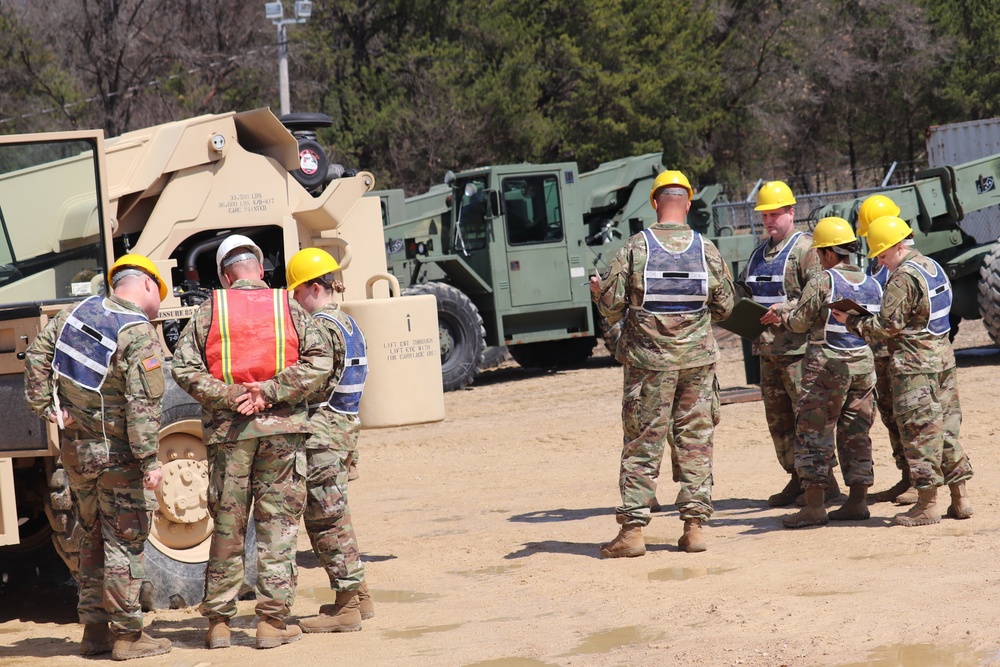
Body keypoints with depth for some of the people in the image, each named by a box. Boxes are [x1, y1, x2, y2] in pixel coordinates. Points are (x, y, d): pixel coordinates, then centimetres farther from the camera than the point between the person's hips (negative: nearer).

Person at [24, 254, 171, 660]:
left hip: (74, 450, 7)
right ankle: (127, 635, 2)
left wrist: (45, 407, 6)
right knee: (124, 542, -1)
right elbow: (142, 403, -23)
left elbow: (36, 356, 8)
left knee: (93, 539, 17)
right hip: (117, 454, -7)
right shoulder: (139, 334, -17)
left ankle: (94, 630, 22)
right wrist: (150, 460, -23)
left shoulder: (78, 313, 6)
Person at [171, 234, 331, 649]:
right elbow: (319, 363, -5)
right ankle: (273, 621, 3)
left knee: (227, 527, 8)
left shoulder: (208, 312, 3)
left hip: (228, 431, 0)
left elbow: (184, 369, -5)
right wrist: (272, 390, -9)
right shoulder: (290, 310, 4)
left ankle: (218, 621, 13)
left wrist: (229, 396, -7)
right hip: (282, 428, 0)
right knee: (278, 525, 4)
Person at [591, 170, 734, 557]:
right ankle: (694, 524, 7)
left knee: (641, 445, 1)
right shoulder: (706, 250, -1)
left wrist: (599, 293, 14)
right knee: (695, 442, 8)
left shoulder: (635, 248, -8)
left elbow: (612, 306, -8)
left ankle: (632, 528, -1)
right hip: (697, 359, 2)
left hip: (648, 360, -2)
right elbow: (724, 307, 6)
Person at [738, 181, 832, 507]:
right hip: (768, 348, 8)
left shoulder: (805, 249, -6)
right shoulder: (759, 253, 19)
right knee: (777, 417, 9)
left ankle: (825, 481, -4)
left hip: (798, 348, -8)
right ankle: (797, 479, 16)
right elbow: (742, 293, 24)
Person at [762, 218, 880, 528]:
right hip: (863, 366, 6)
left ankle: (814, 506, -5)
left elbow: (800, 322, -7)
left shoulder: (821, 283, -13)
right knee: (856, 435, 13)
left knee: (814, 435, -2)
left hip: (827, 367, -6)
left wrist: (783, 312, 18)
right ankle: (857, 501, 13)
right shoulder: (872, 285, 8)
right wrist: (787, 310, 22)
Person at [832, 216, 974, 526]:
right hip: (943, 355, 9)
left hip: (914, 364, -9)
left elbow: (887, 326, -17)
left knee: (919, 431, -4)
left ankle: (927, 503, -3)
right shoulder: (934, 268, 12)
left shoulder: (902, 279, -15)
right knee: (947, 426, 11)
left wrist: (851, 322, -5)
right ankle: (960, 498, 12)